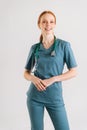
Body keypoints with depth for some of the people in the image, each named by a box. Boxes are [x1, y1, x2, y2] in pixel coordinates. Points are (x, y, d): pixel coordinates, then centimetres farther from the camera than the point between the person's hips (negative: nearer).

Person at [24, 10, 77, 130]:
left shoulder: (64, 45, -4)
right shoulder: (35, 48, 3)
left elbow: (73, 72, -4)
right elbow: (26, 73, 10)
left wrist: (53, 79, -15)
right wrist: (33, 78, -12)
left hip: (55, 97, -2)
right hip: (35, 96, 2)